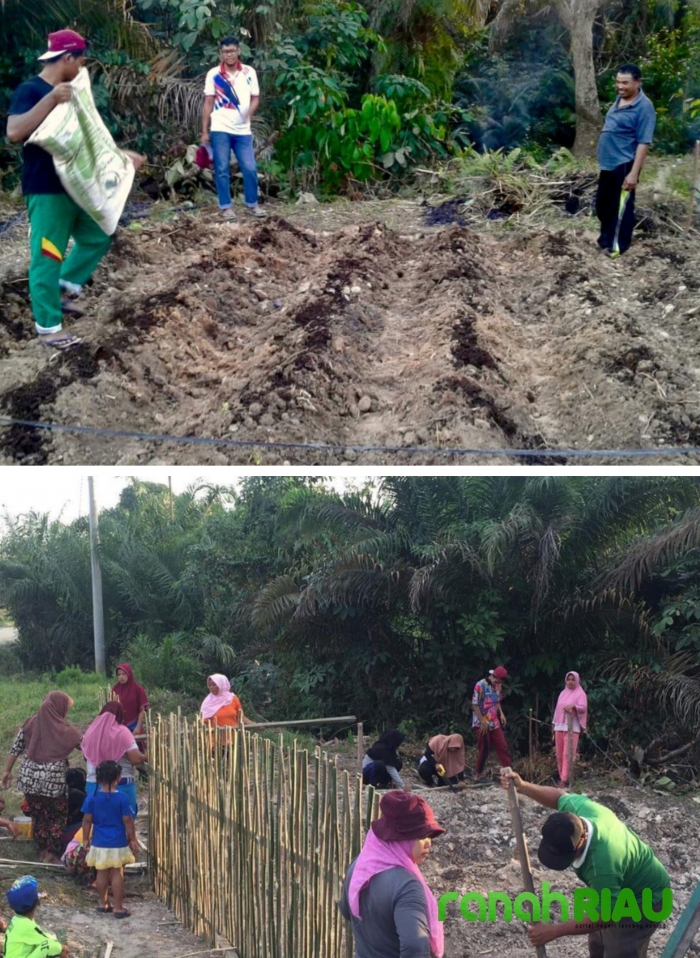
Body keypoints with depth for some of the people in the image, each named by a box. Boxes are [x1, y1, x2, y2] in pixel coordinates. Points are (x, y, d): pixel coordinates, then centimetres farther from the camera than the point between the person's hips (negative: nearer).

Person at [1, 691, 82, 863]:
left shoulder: (30, 723, 4)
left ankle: (43, 850, 29)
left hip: (30, 778, 4)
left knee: (38, 815, 20)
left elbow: (15, 749, 6)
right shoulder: (65, 729, -7)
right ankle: (51, 853, 13)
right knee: (58, 816, 13)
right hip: (53, 782, -4)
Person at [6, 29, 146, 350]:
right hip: (46, 191, -9)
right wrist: (50, 99, -32)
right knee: (47, 257, -4)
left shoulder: (69, 94, 14)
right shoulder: (30, 90, -13)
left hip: (77, 186, 9)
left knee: (98, 237, 20)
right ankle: (48, 326, 3)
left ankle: (62, 287, 31)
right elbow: (14, 133, -27)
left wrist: (122, 155, 19)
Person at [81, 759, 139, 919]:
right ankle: (118, 907, 6)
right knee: (117, 874, 3)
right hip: (118, 843, -3)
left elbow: (87, 820, -2)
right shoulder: (122, 798, -12)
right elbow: (127, 821, -9)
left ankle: (103, 903, 26)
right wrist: (133, 840, 1)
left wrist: (86, 839, 10)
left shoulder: (92, 798, -5)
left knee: (102, 873, 15)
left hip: (99, 843, 3)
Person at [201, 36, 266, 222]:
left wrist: (249, 112, -15)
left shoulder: (249, 73, 3)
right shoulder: (213, 74, 0)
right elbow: (208, 103, 3)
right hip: (220, 129, -1)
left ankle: (252, 204, 16)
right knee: (222, 169, 1)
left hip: (243, 130, 1)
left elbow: (255, 98, 7)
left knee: (250, 168, 0)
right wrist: (204, 131, 0)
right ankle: (226, 207, 9)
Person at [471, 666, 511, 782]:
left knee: (502, 746, 1)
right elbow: (475, 705, -15)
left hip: (494, 723, 6)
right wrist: (483, 722, -16)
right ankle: (478, 774, 14)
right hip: (482, 723, -6)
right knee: (484, 749, 1)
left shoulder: (498, 686, 4)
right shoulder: (480, 685, -16)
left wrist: (501, 714, 1)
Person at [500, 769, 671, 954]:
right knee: (598, 946, 22)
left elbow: (604, 916, -30)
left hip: (642, 900, -8)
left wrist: (554, 931, -26)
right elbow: (560, 797, 0)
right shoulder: (580, 808, -25)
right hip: (622, 885, 9)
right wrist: (522, 786, -13)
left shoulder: (602, 865, -43)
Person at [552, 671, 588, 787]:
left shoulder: (580, 694, 0)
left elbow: (583, 708, -13)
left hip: (572, 727, -6)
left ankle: (564, 780, -17)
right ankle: (561, 777, 12)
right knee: (559, 754, 5)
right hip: (559, 726, 6)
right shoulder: (562, 693, 18)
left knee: (567, 754, -12)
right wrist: (554, 726, 17)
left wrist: (573, 706, -34)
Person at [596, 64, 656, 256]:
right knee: (602, 205, 19)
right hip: (608, 164, 9)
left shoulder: (644, 106, -17)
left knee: (621, 208, 4)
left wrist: (634, 173, -23)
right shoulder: (619, 99, 9)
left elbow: (643, 143, -20)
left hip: (624, 166, -9)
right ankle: (606, 240, 36)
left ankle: (618, 247, 16)